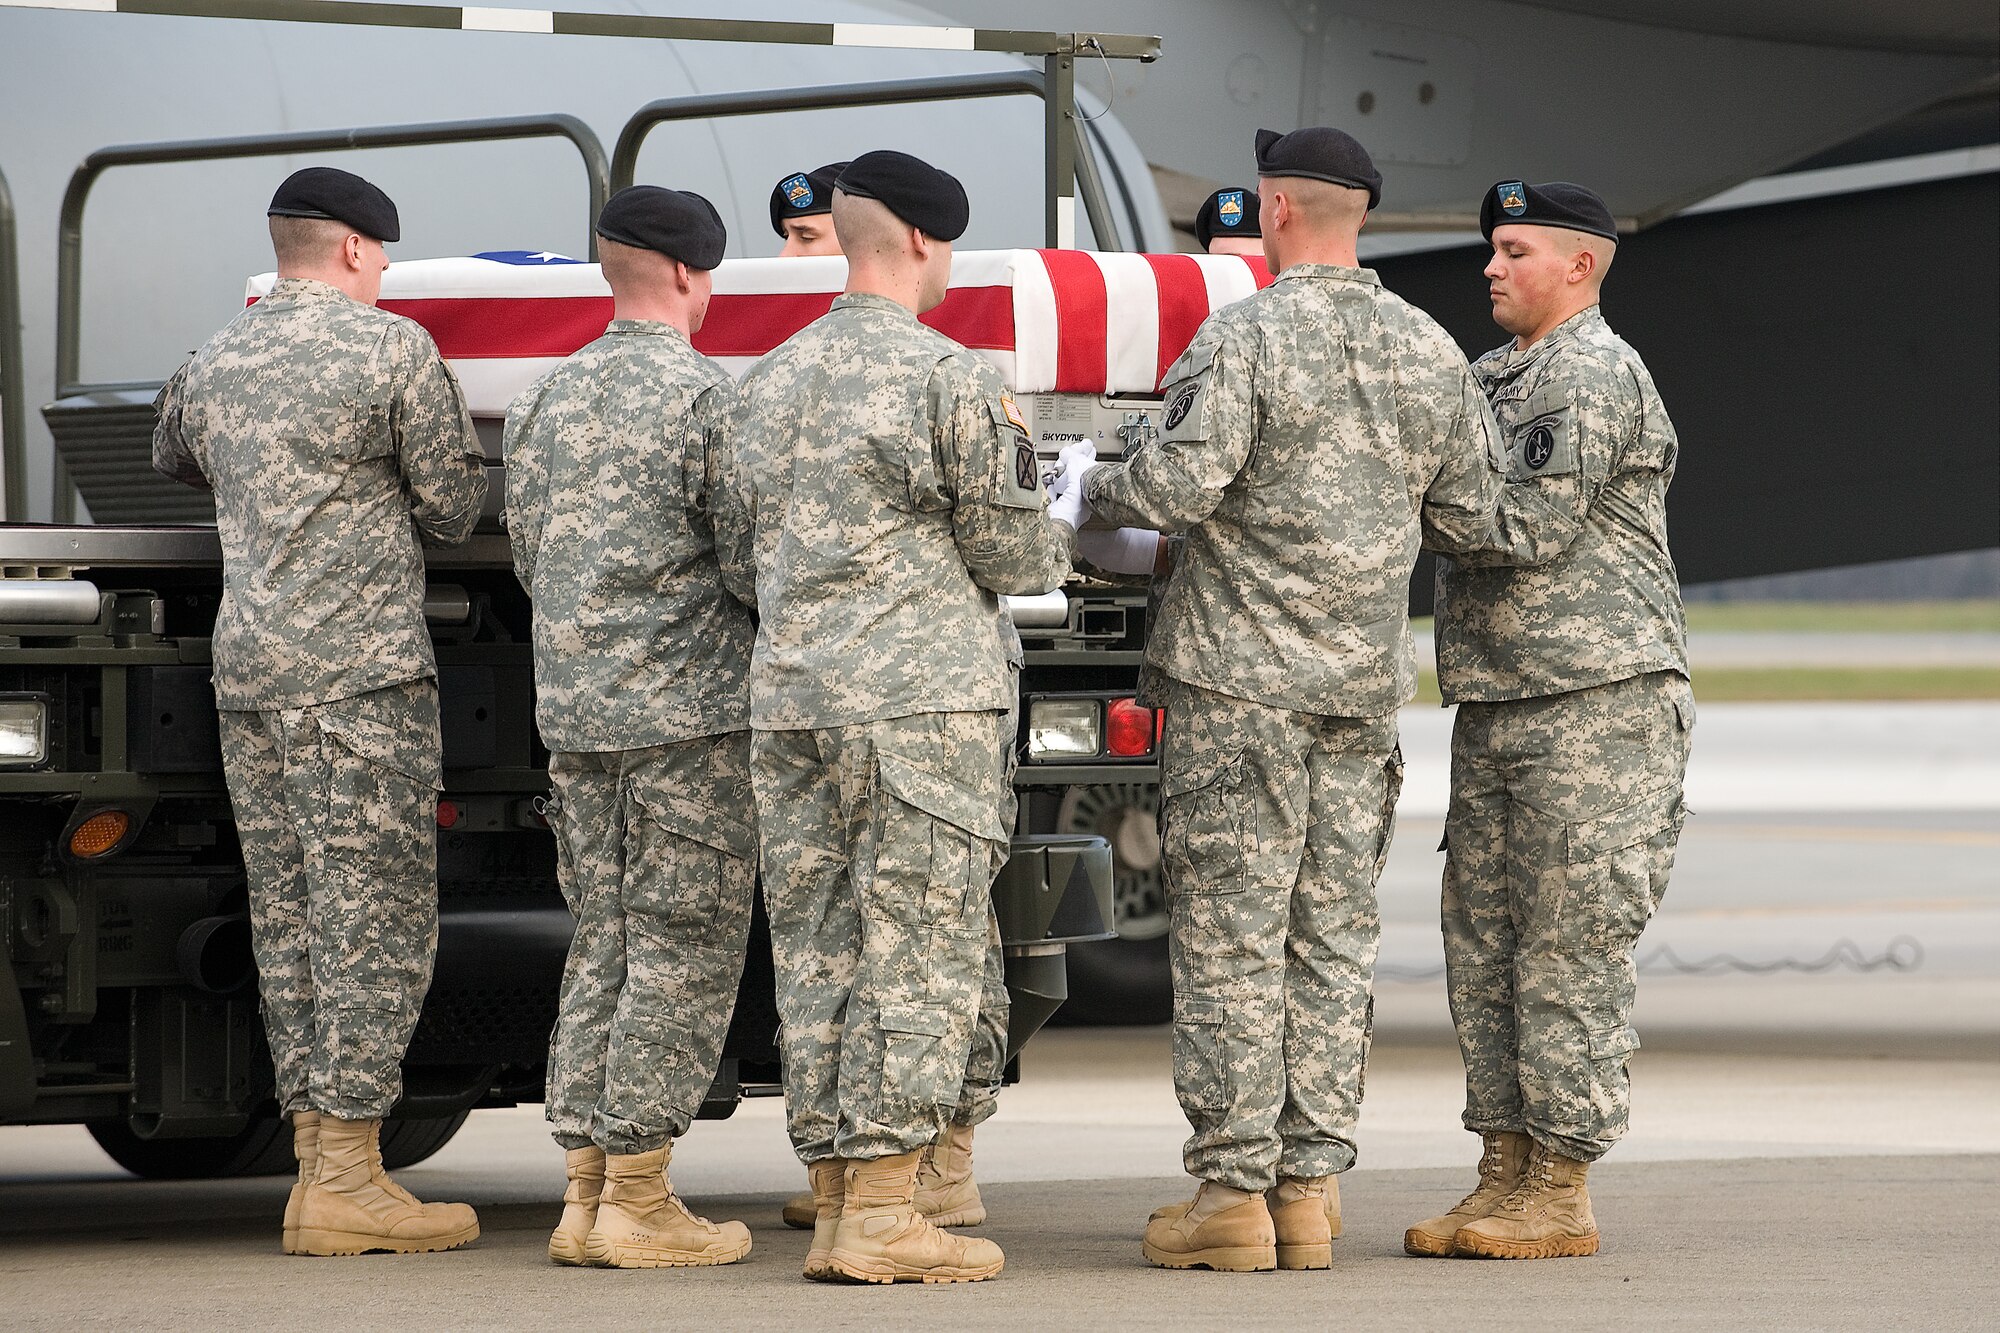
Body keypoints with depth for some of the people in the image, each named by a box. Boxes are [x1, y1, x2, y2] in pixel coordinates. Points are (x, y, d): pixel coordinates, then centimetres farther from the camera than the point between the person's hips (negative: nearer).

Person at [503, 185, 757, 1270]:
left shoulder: (544, 400, 10)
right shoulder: (705, 395, -11)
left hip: (572, 710, 7)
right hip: (690, 709, -7)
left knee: (602, 942, 11)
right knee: (681, 951, -2)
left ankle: (587, 1188, 9)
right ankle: (638, 1199, -4)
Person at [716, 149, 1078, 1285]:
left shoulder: (773, 380, 13)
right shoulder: (952, 377, -8)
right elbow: (1010, 552, -5)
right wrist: (1063, 535, 17)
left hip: (790, 697, 7)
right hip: (922, 691, -7)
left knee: (819, 946, 8)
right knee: (920, 946, -5)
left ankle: (835, 1202, 8)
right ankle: (883, 1208, -8)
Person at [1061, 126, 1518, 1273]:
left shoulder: (1243, 339, -11)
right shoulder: (1430, 351, 7)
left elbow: (1180, 484, -19)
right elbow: (1472, 513, 10)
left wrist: (1091, 486, 1)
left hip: (1241, 674, -5)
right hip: (1367, 683, 5)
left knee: (1229, 934, -2)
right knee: (1335, 938, 8)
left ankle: (1233, 1189, -3)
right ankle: (1312, 1187, 7)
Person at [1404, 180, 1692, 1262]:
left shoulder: (1595, 375, -10)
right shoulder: (1494, 378, 20)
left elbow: (1534, 528, -17)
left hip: (1596, 701, -10)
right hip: (1496, 709, 10)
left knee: (1570, 950, -7)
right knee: (1484, 945, 8)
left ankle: (1561, 1194, -5)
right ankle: (1504, 1177, 12)